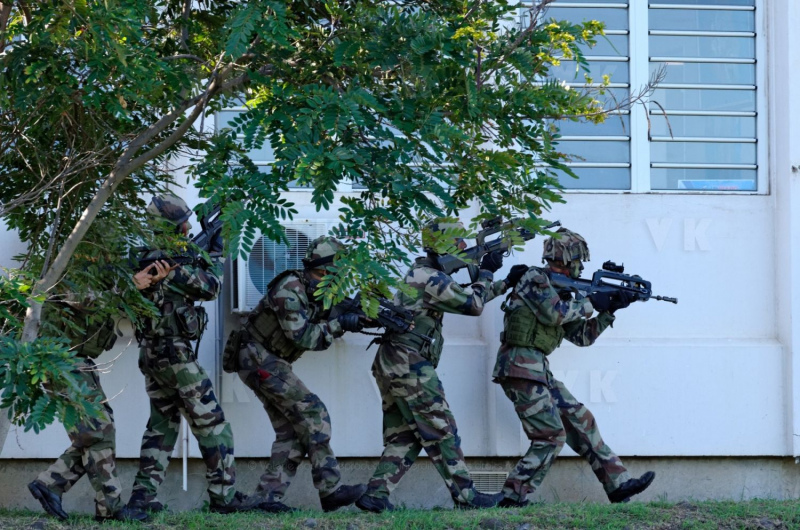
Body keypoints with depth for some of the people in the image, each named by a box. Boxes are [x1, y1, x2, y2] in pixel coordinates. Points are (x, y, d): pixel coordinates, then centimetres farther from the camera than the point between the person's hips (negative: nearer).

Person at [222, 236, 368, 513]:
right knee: (312, 412, -16)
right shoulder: (289, 289, -20)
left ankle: (267, 496, 3)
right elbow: (302, 336, -24)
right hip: (258, 357, -10)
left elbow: (318, 339, 11)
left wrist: (350, 320, -4)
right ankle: (331, 489, -18)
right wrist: (339, 324, -22)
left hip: (270, 363, 10)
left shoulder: (316, 293, 8)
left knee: (291, 431, 5)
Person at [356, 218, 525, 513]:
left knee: (403, 437, 9)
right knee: (442, 432, -2)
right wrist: (486, 272, 5)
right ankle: (465, 496, 2)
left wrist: (505, 284, 30)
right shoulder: (431, 279, -14)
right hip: (410, 366, -10)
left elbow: (463, 298, 27)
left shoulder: (420, 273, 18)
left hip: (390, 366, 10)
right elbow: (473, 305, -8)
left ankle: (376, 495, 1)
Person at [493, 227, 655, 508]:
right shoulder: (535, 278, -5)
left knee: (581, 421, 8)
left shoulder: (557, 289, 21)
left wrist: (609, 310, 13)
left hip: (539, 370, 10)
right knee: (551, 435, -11)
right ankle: (512, 499, -9)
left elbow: (582, 335, 23)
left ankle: (618, 484, 11)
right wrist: (590, 303, -7)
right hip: (521, 367, -10)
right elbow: (555, 313, -20)